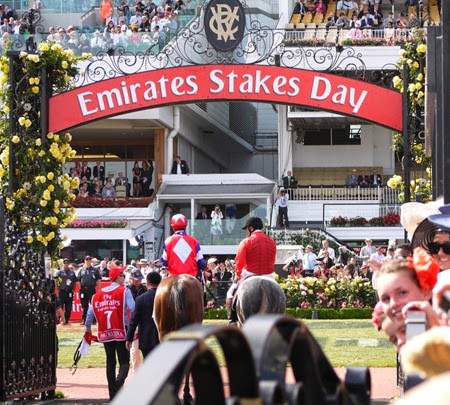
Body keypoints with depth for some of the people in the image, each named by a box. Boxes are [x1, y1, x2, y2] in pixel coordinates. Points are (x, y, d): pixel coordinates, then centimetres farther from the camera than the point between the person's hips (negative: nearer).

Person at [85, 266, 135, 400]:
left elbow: (90, 313, 11)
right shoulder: (124, 291, -5)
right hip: (121, 332, -4)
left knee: (110, 362, 13)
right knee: (124, 362, -3)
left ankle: (112, 395, 13)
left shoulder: (98, 294, 9)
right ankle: (119, 381, -33)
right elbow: (133, 309, -17)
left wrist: (88, 329, 25)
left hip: (105, 333, 5)